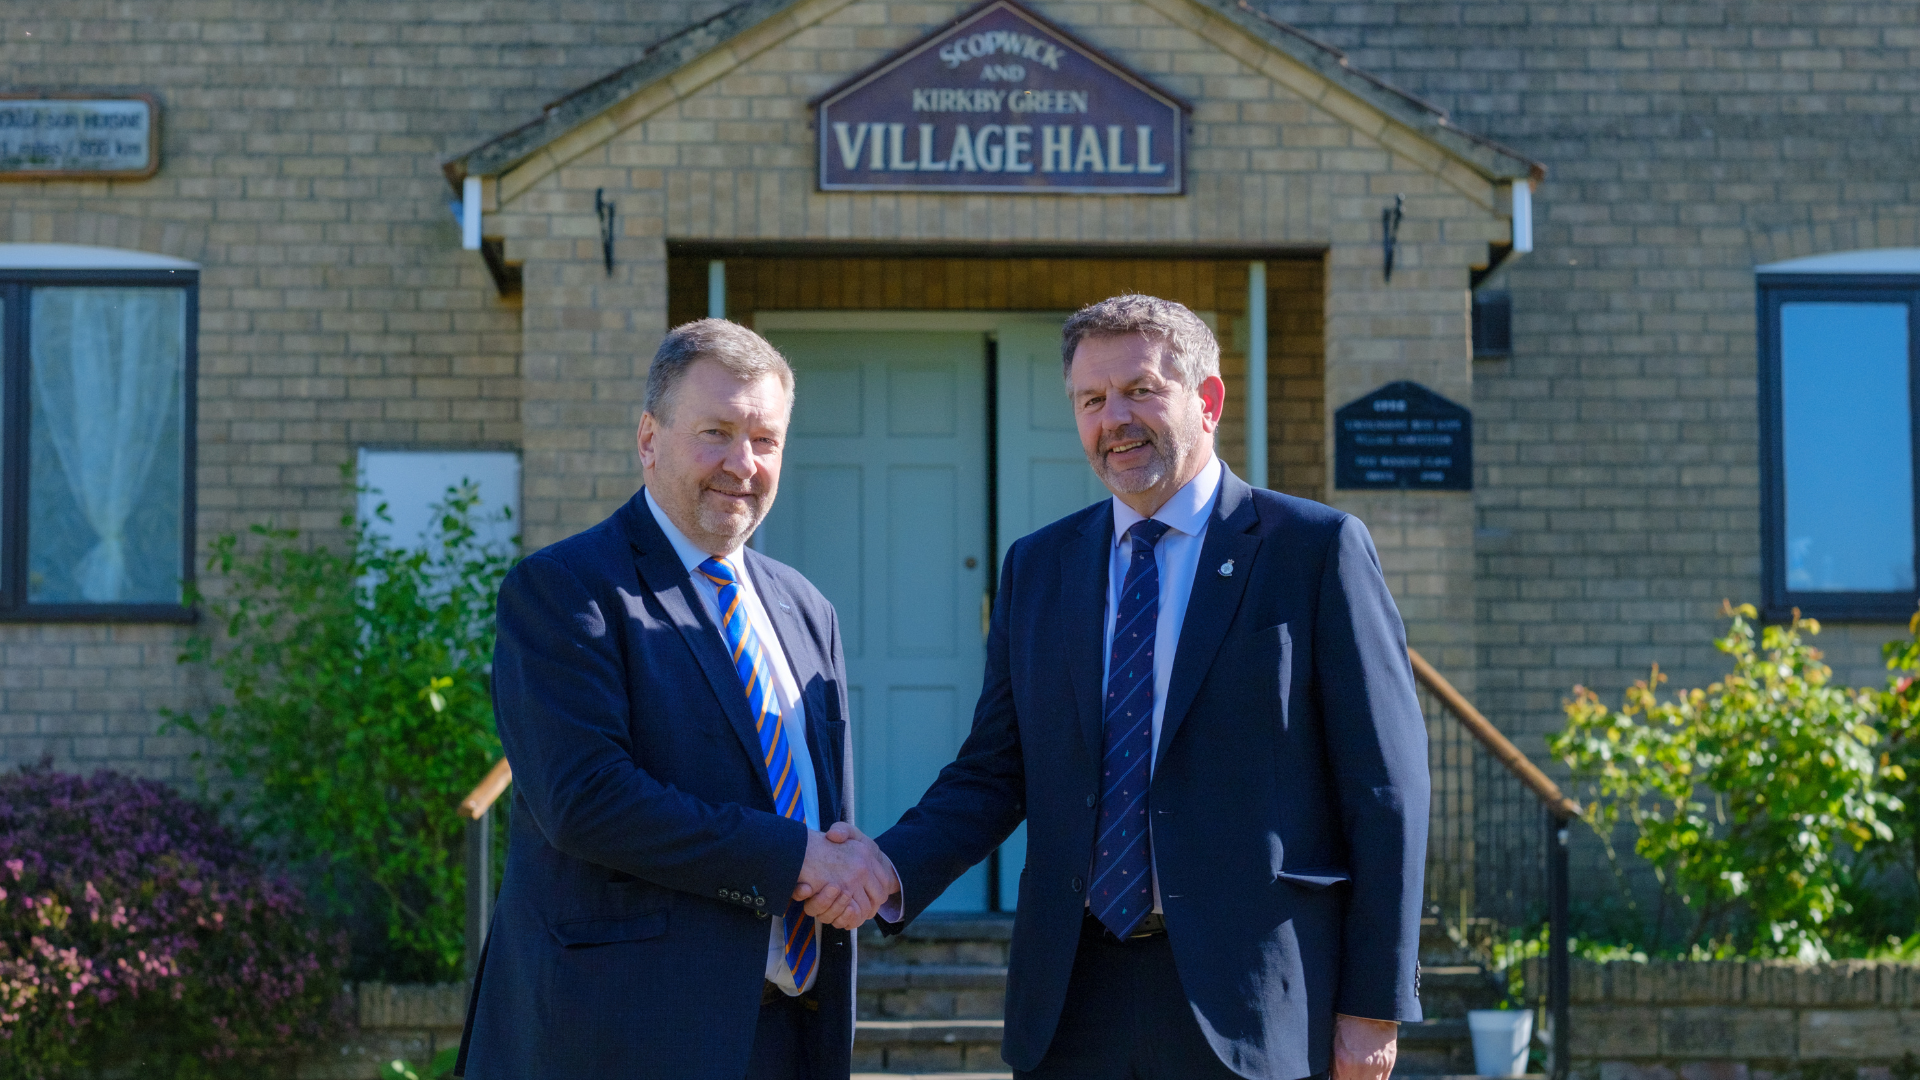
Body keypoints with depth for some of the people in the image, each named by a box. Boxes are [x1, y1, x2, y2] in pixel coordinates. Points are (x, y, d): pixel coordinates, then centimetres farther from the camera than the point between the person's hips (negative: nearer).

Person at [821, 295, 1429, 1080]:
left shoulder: (1316, 549, -2)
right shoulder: (1035, 569, 12)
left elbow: (1385, 790, -4)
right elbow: (995, 772, 10)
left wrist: (1375, 1006, -8)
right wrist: (892, 869, -10)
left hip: (1246, 997, -4)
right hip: (1074, 1003, 4)